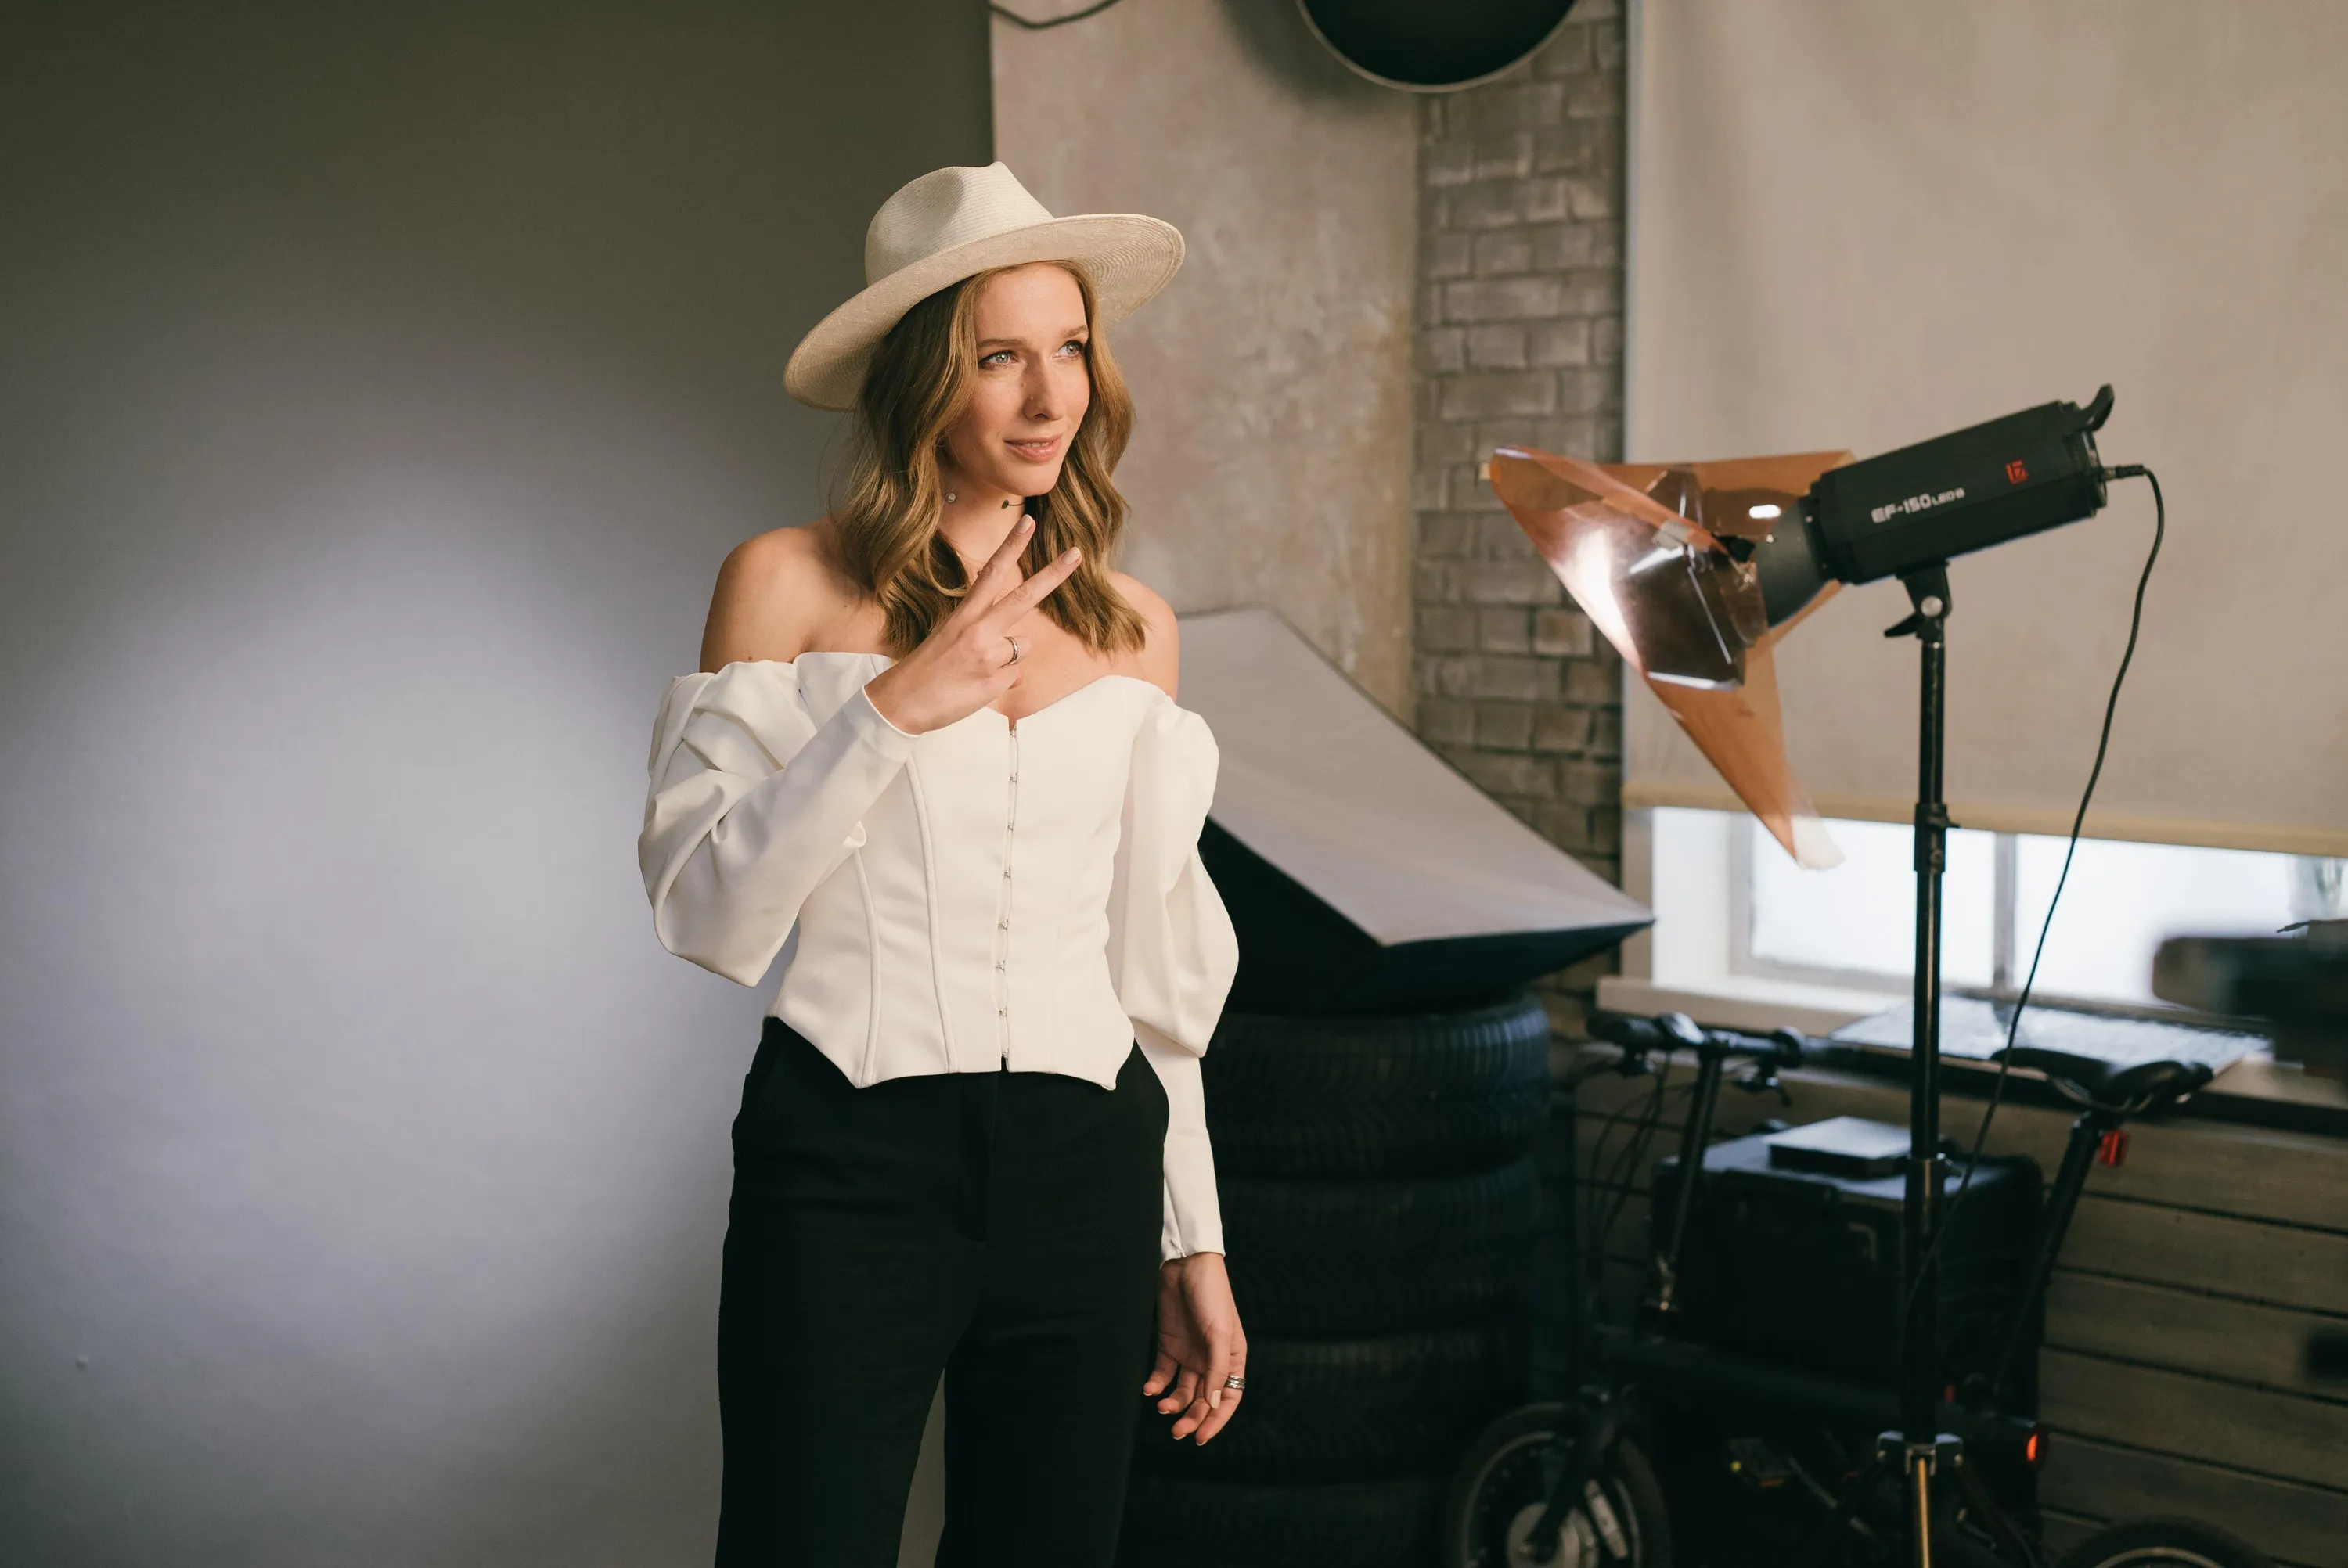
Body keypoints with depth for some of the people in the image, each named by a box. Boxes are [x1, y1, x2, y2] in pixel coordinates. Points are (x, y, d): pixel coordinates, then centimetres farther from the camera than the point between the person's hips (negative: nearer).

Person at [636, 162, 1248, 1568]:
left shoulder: (1131, 628, 10)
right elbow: (705, 911, -7)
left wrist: (1194, 1241, 14)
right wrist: (893, 711, -15)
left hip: (1085, 1180, 4)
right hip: (852, 1161, -3)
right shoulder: (792, 584, -1)